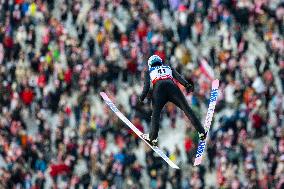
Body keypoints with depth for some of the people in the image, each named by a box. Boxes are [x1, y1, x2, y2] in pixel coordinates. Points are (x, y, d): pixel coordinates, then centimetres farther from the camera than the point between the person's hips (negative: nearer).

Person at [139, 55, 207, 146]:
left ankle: (153, 137, -3)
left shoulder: (148, 71, 29)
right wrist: (186, 84, 2)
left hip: (158, 88, -1)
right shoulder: (168, 68, 34)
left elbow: (147, 84, 10)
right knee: (186, 109, 2)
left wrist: (142, 97, 4)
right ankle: (201, 131, -4)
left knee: (155, 112, 9)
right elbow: (178, 77, 15)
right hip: (172, 86, 1)